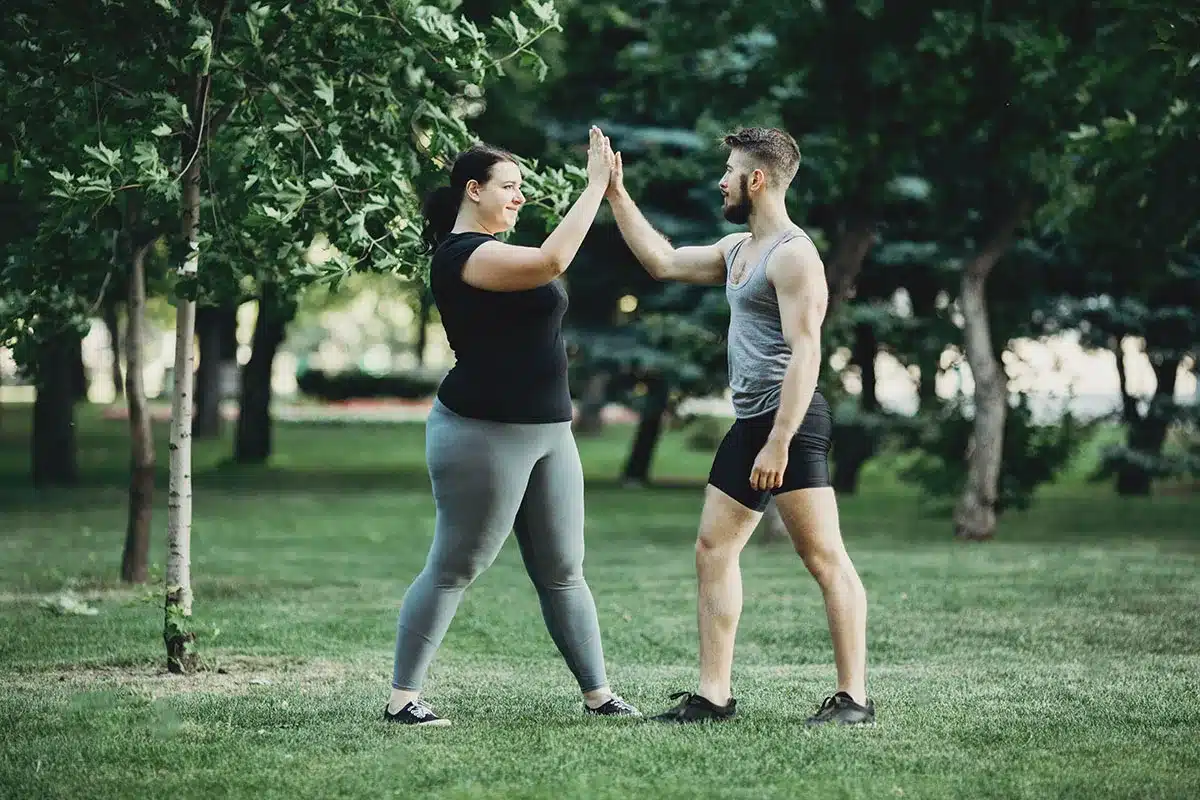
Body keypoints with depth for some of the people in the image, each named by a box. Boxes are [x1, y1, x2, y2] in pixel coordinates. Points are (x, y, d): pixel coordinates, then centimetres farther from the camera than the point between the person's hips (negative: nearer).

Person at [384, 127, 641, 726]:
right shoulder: (462, 255, -16)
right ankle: (402, 698, 2)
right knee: (453, 570, -4)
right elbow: (551, 261, -28)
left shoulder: (491, 253, 17)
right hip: (484, 434, -10)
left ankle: (598, 694, 14)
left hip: (545, 433, 10)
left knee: (562, 570, 10)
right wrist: (595, 186, -23)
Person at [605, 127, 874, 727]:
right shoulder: (738, 249, 18)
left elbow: (805, 353, -19)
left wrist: (779, 442, -25)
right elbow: (662, 261, 28)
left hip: (790, 419, -10)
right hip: (749, 423, 10)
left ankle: (853, 697, -8)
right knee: (713, 549, 9)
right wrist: (616, 194, 24)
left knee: (824, 557, -9)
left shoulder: (793, 255, -12)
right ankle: (714, 693, 11)